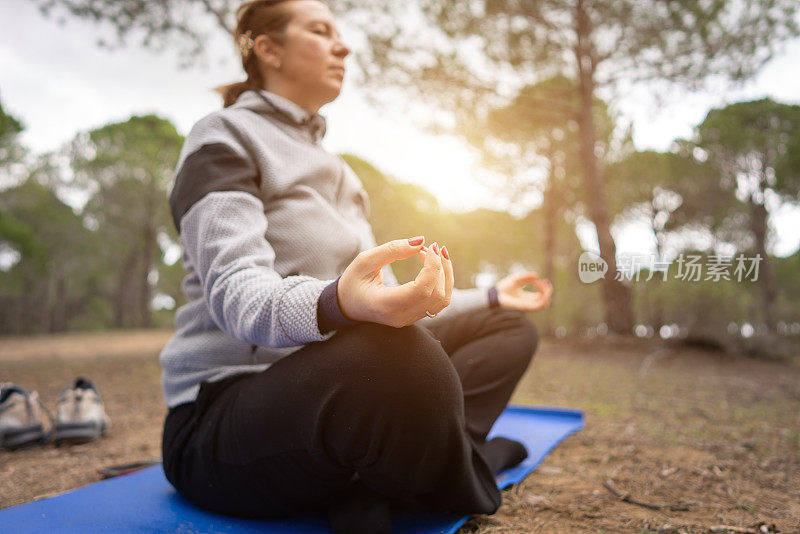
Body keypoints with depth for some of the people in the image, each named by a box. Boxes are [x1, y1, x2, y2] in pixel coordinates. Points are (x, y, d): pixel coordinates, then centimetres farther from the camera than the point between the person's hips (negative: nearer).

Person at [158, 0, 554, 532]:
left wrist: (490, 298, 23)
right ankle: (468, 491, -8)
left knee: (508, 327, 8)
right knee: (397, 356, -40)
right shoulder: (224, 135, -2)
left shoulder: (329, 166, 22)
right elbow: (235, 290, -21)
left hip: (338, 390, 9)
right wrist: (335, 304, -43)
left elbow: (379, 298, 22)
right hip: (226, 401, -8)